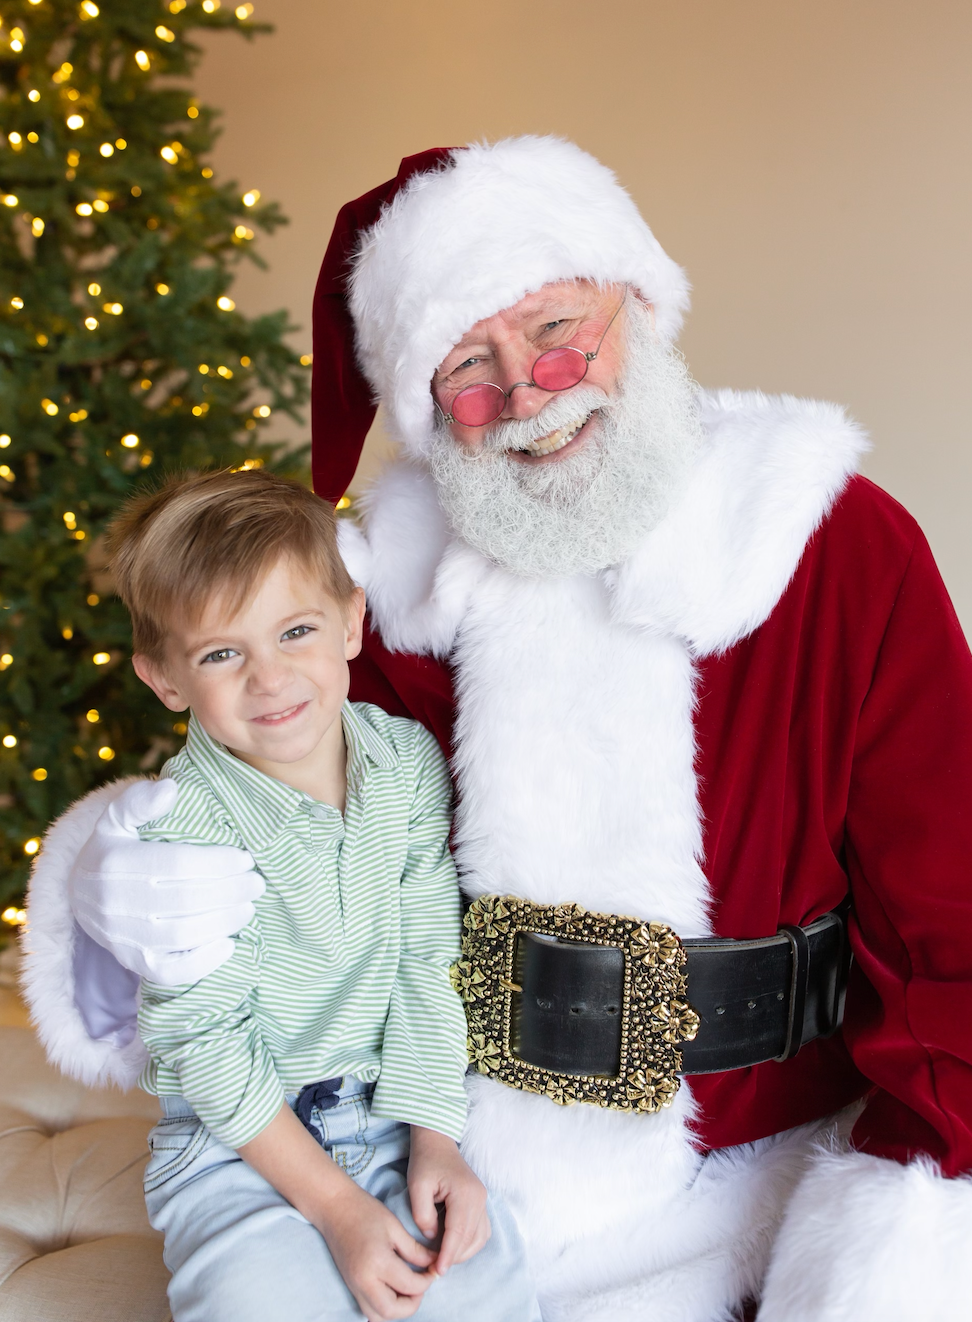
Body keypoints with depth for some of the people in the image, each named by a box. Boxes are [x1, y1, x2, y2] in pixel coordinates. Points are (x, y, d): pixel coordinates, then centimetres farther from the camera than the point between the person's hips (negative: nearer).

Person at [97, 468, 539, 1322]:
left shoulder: (409, 760, -4)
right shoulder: (180, 826, -16)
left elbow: (431, 960, 1)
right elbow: (205, 1042, -14)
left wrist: (434, 1136, -5)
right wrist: (337, 1207, -16)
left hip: (390, 1112, 3)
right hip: (236, 1143, -3)